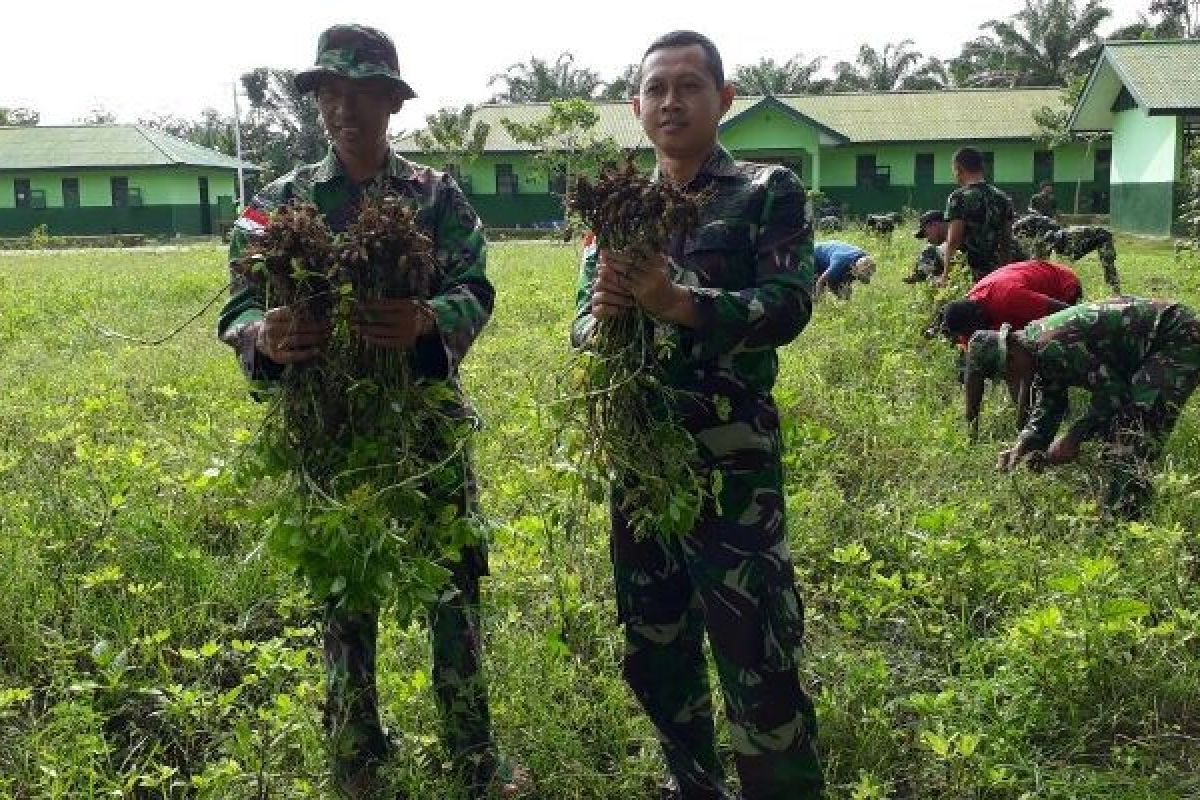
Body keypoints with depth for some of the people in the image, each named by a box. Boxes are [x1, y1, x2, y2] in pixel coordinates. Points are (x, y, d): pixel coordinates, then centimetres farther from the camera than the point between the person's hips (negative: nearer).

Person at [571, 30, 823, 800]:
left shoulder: (769, 193, 0)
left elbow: (790, 305, -14)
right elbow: (581, 329, 10)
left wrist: (679, 302, -25)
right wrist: (603, 312, -13)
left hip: (732, 460, -5)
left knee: (757, 654, -4)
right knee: (653, 645, 16)